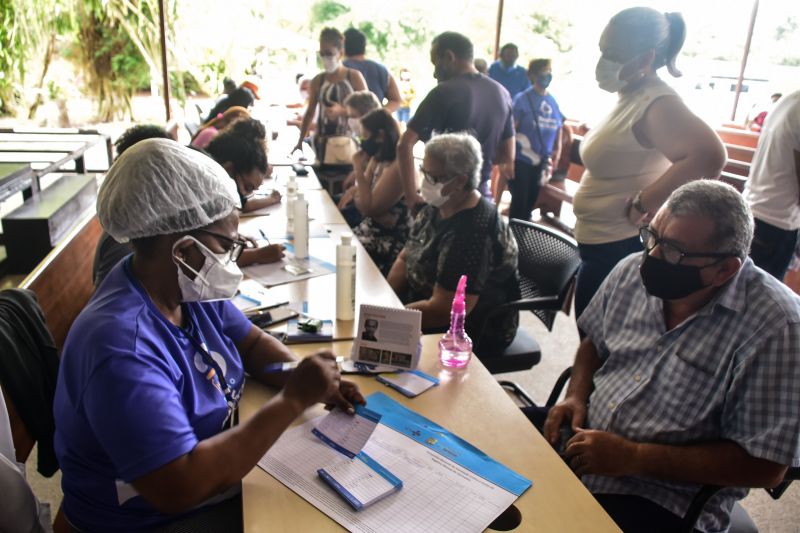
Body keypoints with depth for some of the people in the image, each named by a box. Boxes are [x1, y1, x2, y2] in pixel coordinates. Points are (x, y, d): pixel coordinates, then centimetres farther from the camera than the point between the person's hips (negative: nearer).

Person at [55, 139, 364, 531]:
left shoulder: (187, 286, -7)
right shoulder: (122, 348, -34)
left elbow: (251, 342, 6)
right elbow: (179, 488, -37)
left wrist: (307, 381, -14)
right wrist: (293, 400, -32)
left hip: (213, 471, 7)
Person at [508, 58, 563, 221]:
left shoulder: (552, 101, 7)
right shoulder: (523, 99, -9)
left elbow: (558, 127, 18)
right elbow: (510, 129, -12)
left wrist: (558, 149, 6)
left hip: (542, 161, 5)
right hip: (521, 160, -5)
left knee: (531, 201, 13)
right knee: (519, 201, -2)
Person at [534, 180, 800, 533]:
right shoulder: (633, 271, -4)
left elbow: (764, 465, -18)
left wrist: (633, 457, -21)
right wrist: (576, 396, -6)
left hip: (663, 499, -5)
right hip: (582, 439, 6)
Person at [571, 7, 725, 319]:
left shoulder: (657, 103, -20)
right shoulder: (632, 98, 9)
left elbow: (709, 155, -36)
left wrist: (642, 204, -28)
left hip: (621, 250, -10)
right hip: (604, 246, 10)